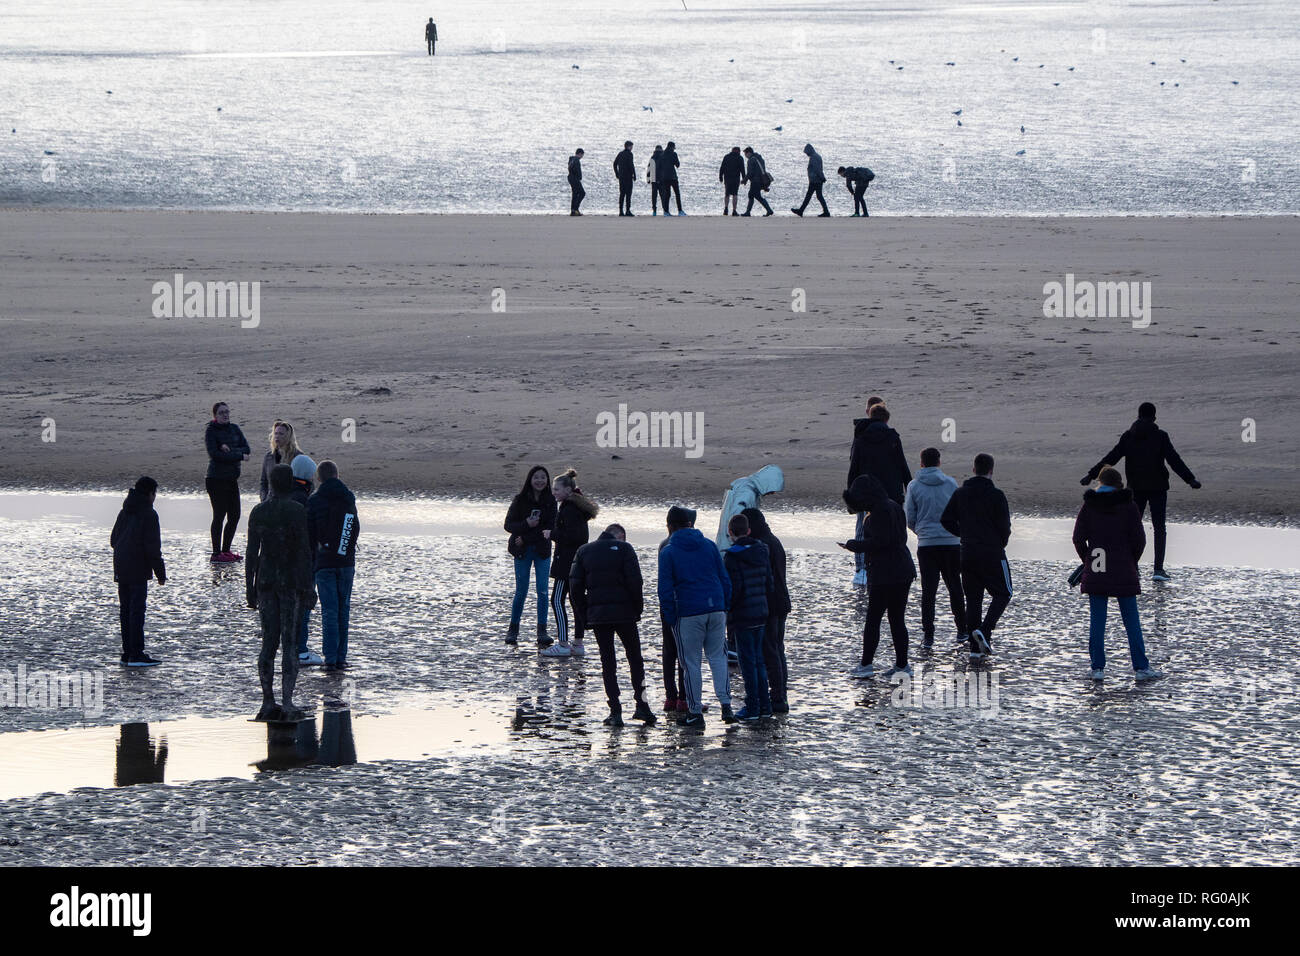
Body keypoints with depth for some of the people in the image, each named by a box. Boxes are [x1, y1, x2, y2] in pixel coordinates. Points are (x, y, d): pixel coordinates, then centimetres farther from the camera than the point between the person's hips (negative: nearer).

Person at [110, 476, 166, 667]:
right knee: (137, 610, -8)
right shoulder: (148, 514, -11)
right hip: (138, 570, -8)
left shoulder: (124, 512, 13)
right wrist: (161, 573, -9)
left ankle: (128, 653, 14)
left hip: (121, 570, 8)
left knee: (126, 610, 12)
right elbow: (153, 547, -15)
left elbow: (113, 540, 19)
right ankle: (136, 655, -11)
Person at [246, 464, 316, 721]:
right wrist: (307, 588, -8)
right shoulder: (297, 511, -9)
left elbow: (252, 553, 5)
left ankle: (268, 703, 8)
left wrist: (250, 589, 10)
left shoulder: (258, 512, 4)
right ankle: (287, 704, -9)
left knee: (268, 643, 9)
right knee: (290, 644, -3)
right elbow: (304, 550, -12)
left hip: (265, 581, 4)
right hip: (291, 582, -4)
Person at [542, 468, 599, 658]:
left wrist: (552, 534, -14)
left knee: (557, 600, -8)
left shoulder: (569, 509, -16)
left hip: (567, 563, -10)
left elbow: (573, 536, -23)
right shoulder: (577, 507, 14)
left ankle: (563, 644, -10)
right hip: (578, 562, 10)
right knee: (576, 600, 12)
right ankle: (578, 644, 15)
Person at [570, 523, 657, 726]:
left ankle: (615, 711, -1)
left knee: (607, 662, 6)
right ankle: (641, 705, 3)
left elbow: (575, 584, 3)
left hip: (597, 615, 2)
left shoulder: (584, 551, 9)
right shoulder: (624, 549, -1)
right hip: (624, 612, -2)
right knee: (635, 658, 10)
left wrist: (583, 614, 8)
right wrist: (638, 608, 1)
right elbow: (634, 580, -9)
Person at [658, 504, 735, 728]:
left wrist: (671, 618, 1)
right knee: (718, 657, 12)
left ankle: (695, 712, 6)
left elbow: (665, 589, -7)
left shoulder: (668, 552, -4)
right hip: (716, 609, 3)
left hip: (688, 614, -3)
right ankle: (725, 705, -1)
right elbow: (725, 579, 9)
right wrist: (725, 607, 15)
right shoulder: (709, 545, 8)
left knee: (691, 662, 5)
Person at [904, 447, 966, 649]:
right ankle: (962, 630, 17)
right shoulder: (951, 483, 0)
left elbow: (909, 518, 1)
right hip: (951, 542, 1)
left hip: (926, 544, -1)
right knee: (954, 587, 13)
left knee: (928, 590, 2)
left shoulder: (914, 486, -2)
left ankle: (927, 634, -1)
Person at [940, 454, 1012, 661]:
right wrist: (1002, 543, 11)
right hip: (992, 554, -5)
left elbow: (946, 520, 4)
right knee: (1003, 594, 9)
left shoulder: (960, 494, 4)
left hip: (968, 554, 5)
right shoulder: (996, 496, -11)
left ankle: (975, 648, 7)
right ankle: (985, 630, -13)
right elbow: (1004, 527, -10)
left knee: (973, 598, 10)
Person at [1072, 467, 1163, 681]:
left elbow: (1078, 539, -2)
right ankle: (1141, 668, 5)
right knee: (1131, 620, 5)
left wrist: (1087, 560, 11)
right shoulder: (1128, 506, -3)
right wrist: (1132, 561, 11)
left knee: (1097, 621, 6)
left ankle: (1098, 668, 3)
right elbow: (1139, 539, -5)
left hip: (1095, 573, 1)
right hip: (1123, 572, -1)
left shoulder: (1089, 507, 0)